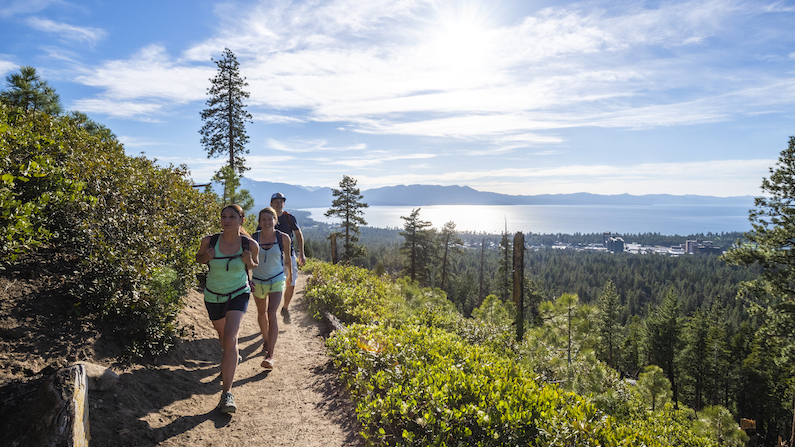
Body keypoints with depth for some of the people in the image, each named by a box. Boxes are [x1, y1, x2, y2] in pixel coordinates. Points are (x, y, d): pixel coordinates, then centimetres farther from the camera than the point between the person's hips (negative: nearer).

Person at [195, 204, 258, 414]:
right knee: (223, 335, 24)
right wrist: (206, 257, -19)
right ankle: (232, 358, 60)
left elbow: (254, 265, 3)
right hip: (213, 297, 3)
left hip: (238, 295, -3)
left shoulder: (250, 245, -17)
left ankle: (226, 393, -15)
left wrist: (249, 263, -20)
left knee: (230, 338, -20)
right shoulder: (209, 241, -16)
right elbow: (198, 257, 5)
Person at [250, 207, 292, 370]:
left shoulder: (283, 238, -10)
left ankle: (270, 355, -14)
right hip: (258, 281, 2)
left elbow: (287, 259, 5)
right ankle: (265, 340, 46)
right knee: (261, 313, 19)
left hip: (276, 280, -2)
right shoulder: (253, 238, -10)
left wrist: (290, 275, 17)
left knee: (272, 314, -16)